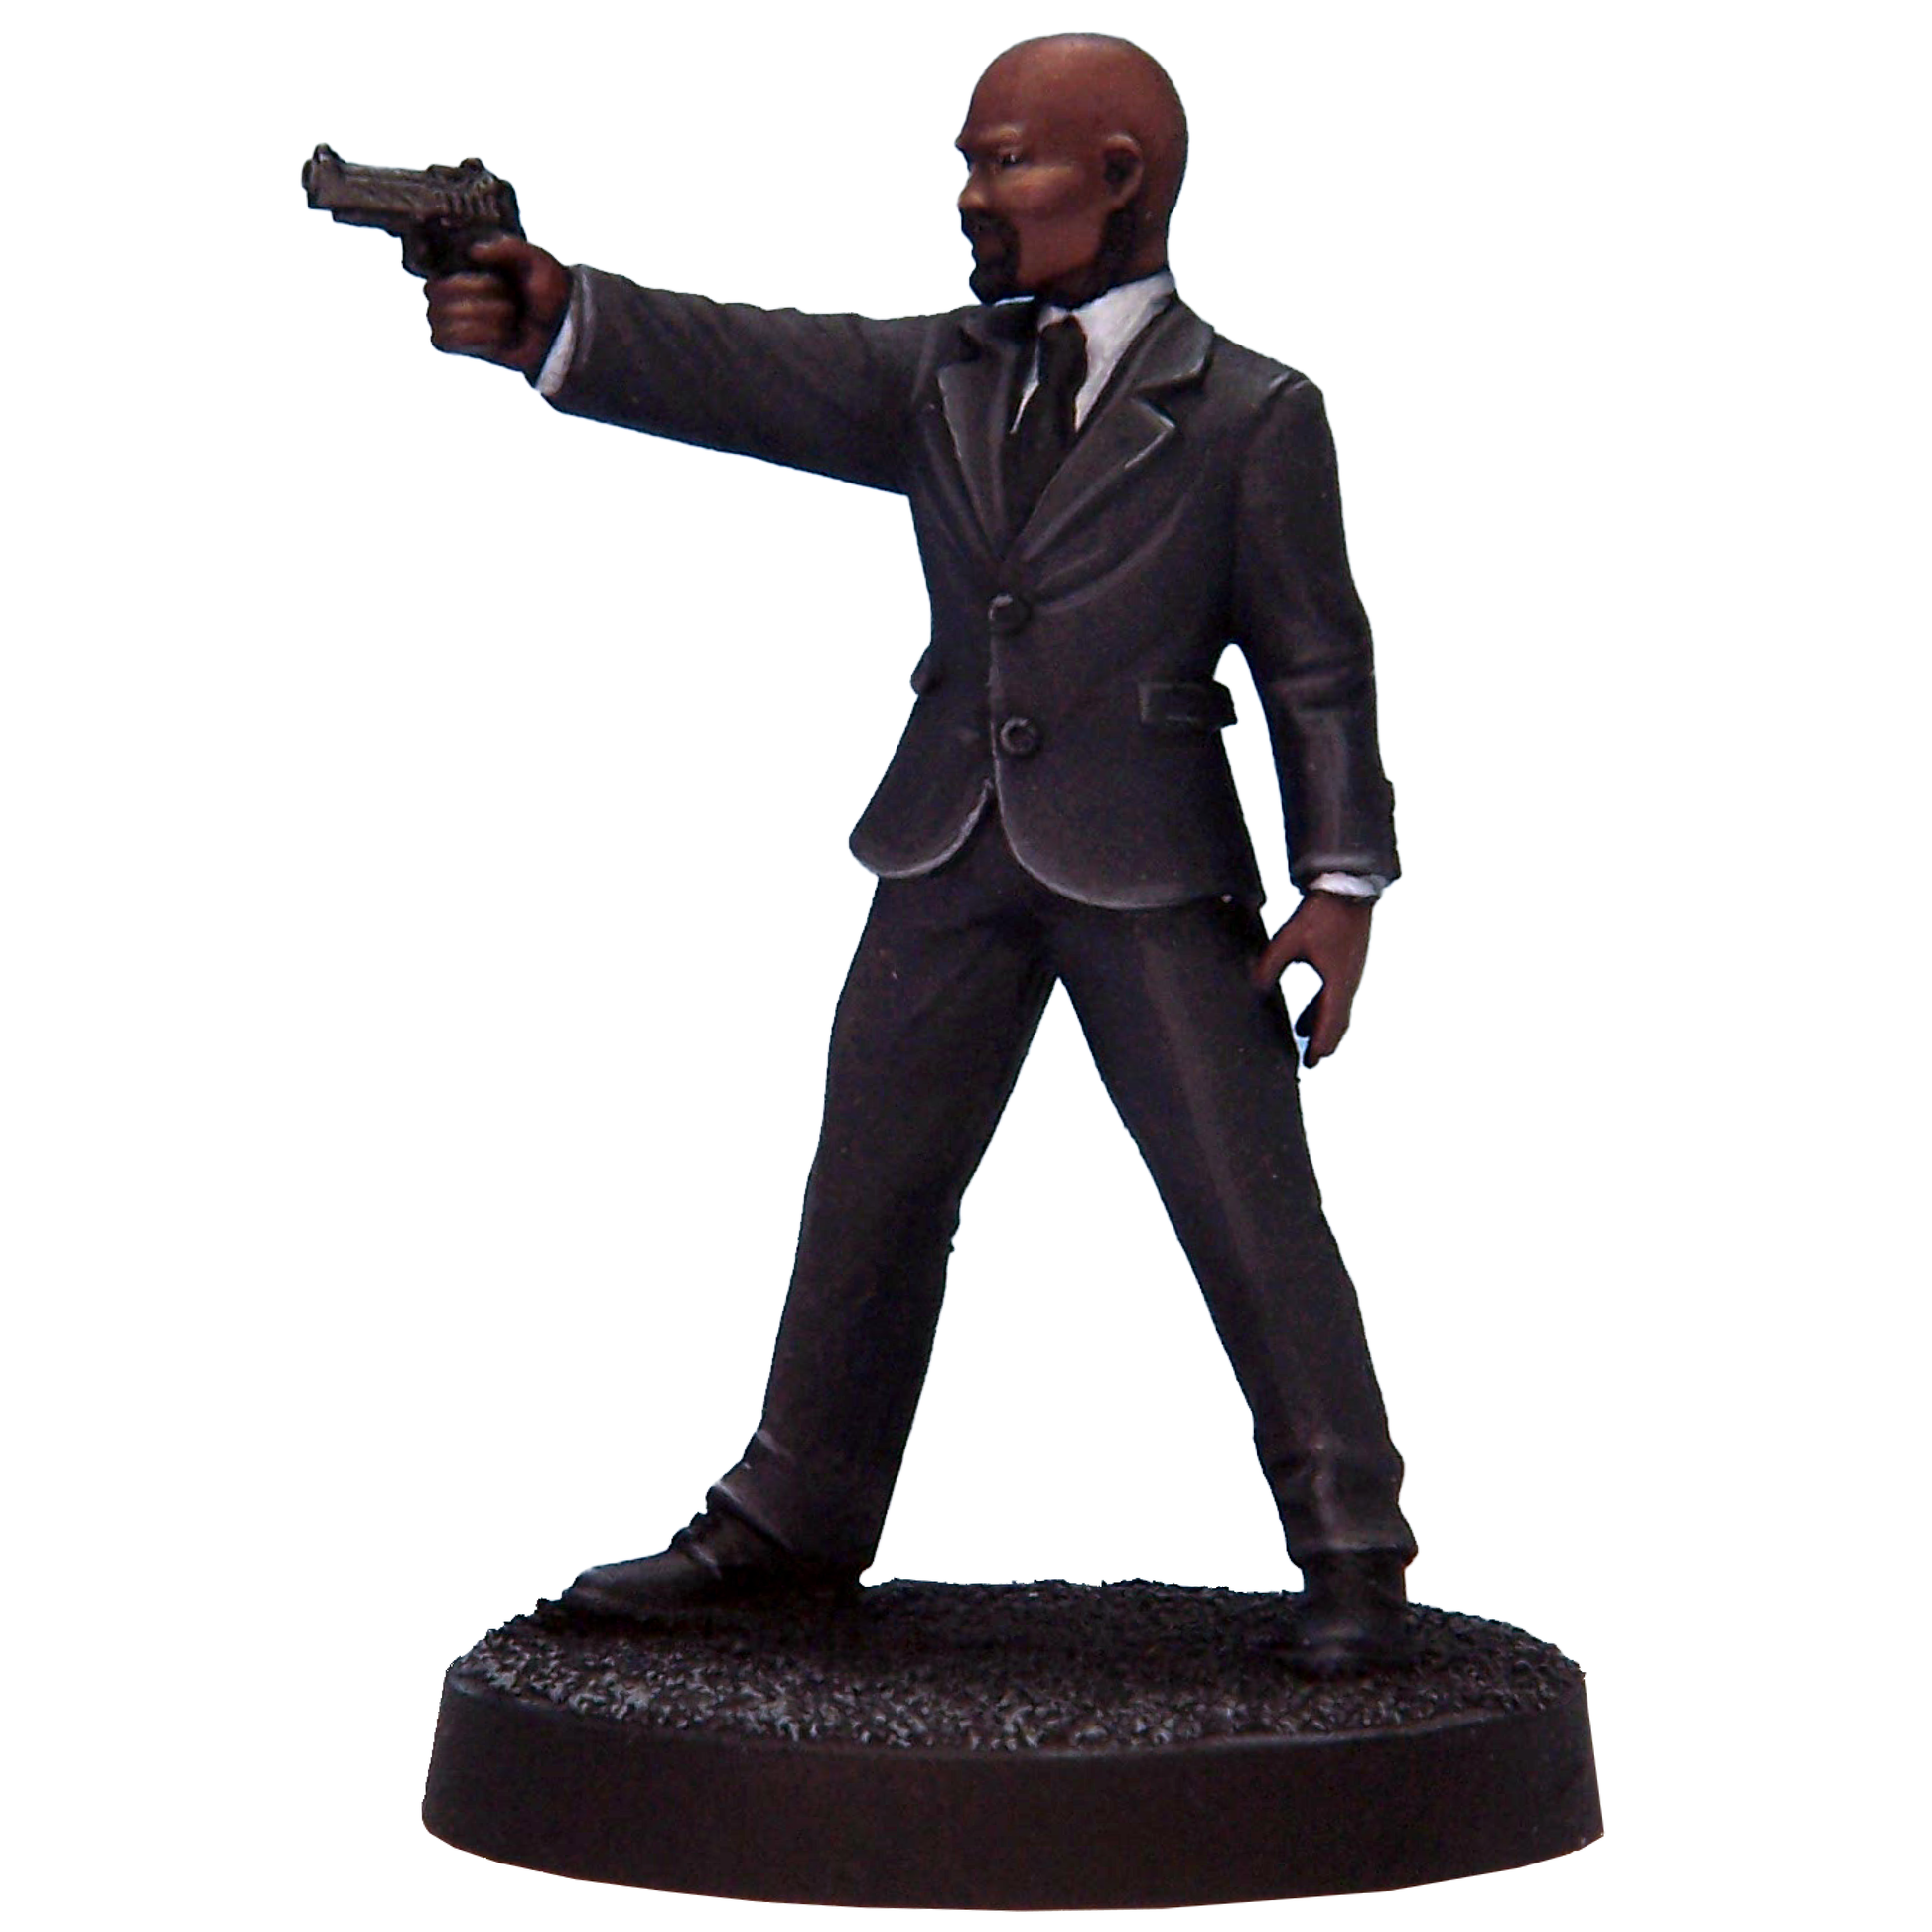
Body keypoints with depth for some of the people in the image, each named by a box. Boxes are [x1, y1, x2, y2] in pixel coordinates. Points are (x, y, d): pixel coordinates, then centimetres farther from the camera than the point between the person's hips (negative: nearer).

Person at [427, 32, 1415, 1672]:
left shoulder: (1252, 415, -3)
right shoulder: (939, 379, 8)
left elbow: (1316, 664, -2)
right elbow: (758, 372, -7)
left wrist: (1343, 877, -10)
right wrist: (559, 324, -23)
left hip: (1150, 870, -4)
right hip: (951, 858, 5)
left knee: (1251, 1208, -4)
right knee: (868, 1192, 11)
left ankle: (1352, 1551, 9)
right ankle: (791, 1523, 25)